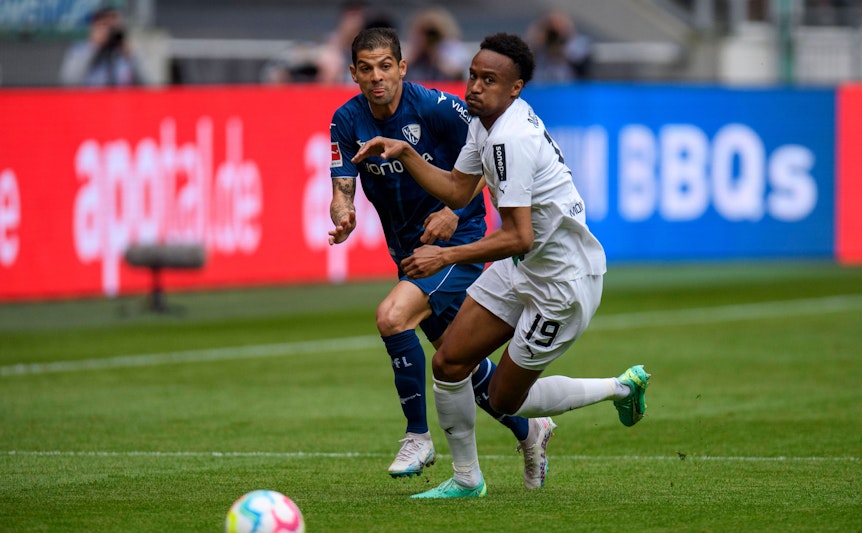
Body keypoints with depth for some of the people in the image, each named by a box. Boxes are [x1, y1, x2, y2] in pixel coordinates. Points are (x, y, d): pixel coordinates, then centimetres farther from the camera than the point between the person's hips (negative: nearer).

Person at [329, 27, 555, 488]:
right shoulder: (347, 121, -5)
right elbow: (342, 190, -9)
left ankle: (418, 435, -14)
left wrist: (455, 210, -19)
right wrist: (343, 218, -32)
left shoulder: (436, 107, -17)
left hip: (457, 240, -6)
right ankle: (528, 429, 37)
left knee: (392, 316, -27)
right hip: (408, 248, 6)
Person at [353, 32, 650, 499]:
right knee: (448, 363, 4)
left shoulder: (511, 139, -29)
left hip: (564, 281, -9)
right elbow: (457, 190, 14)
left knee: (505, 400, 3)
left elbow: (518, 237, -30)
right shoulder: (486, 120, 2)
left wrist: (447, 256, -27)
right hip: (522, 268, 9)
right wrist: (403, 153, 4)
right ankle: (466, 479, 20)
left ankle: (621, 388, 20)